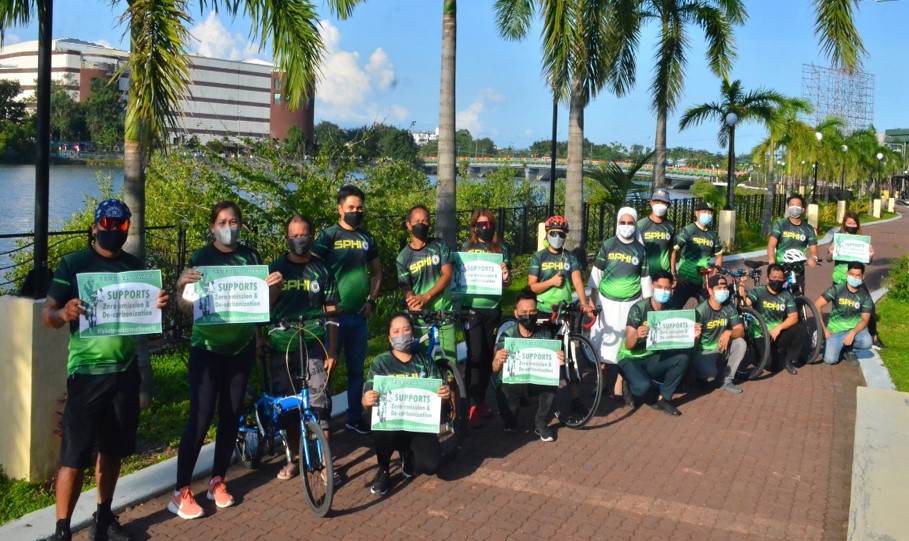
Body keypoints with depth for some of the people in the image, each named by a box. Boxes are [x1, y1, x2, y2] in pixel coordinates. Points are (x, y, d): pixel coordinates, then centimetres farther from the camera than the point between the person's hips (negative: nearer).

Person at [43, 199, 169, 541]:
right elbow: (47, 316, -7)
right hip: (87, 372, -4)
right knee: (75, 456, -3)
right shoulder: (73, 263, -5)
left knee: (113, 450, 13)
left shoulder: (135, 266, 8)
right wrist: (64, 313, -30)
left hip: (126, 371, 5)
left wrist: (159, 306, -11)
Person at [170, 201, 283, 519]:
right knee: (200, 417, -8)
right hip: (207, 348, -4)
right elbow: (186, 308, -12)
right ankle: (181, 492, 0)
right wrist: (183, 284, -32)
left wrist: (274, 285, -15)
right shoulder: (200, 258, -7)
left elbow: (265, 300, 6)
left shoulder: (250, 257, 3)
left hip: (241, 347, 4)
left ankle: (217, 482, 22)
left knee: (231, 416, 9)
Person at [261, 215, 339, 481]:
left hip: (314, 347, -1)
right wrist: (260, 337, -4)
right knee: (288, 408, 8)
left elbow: (331, 312, 6)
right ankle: (292, 460, 23)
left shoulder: (321, 271, 6)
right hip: (281, 348, 1)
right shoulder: (274, 269, 5)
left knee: (320, 406, -5)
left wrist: (332, 349, 1)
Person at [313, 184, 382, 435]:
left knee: (356, 368, 12)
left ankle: (355, 416, 23)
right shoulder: (328, 235, -4)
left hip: (359, 315, 4)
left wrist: (371, 301, 7)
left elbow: (376, 272, 19)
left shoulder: (367, 238, 10)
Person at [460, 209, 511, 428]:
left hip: (493, 309, 3)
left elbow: (507, 282, 6)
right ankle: (472, 405, -4)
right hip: (472, 308, -3)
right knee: (475, 355, -9)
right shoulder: (466, 248, 2)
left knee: (488, 355, 9)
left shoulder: (501, 249, 7)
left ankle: (482, 399, 24)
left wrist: (506, 276, -17)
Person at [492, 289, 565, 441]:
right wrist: (498, 361, -46)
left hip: (537, 382, 1)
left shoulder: (545, 334, -7)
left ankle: (541, 424, -7)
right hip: (511, 383, -1)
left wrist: (559, 361, -39)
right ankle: (510, 421, 5)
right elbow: (495, 369, -20)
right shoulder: (507, 336, -11)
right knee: (503, 393, -34)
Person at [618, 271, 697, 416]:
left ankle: (663, 399, -8)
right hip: (630, 359, -5)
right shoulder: (638, 308, -18)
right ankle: (629, 386, 5)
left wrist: (692, 336, -28)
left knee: (682, 357, -22)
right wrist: (636, 335, -45)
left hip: (653, 358, 5)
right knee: (642, 387, -33)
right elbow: (628, 345, -22)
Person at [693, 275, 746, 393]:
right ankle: (699, 369, 9)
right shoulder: (701, 310, -20)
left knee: (741, 343, -23)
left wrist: (729, 333, -30)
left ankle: (726, 380, -9)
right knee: (710, 374, -32)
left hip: (721, 346, 5)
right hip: (704, 350, -5)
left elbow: (741, 331, -10)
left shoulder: (729, 307, -6)